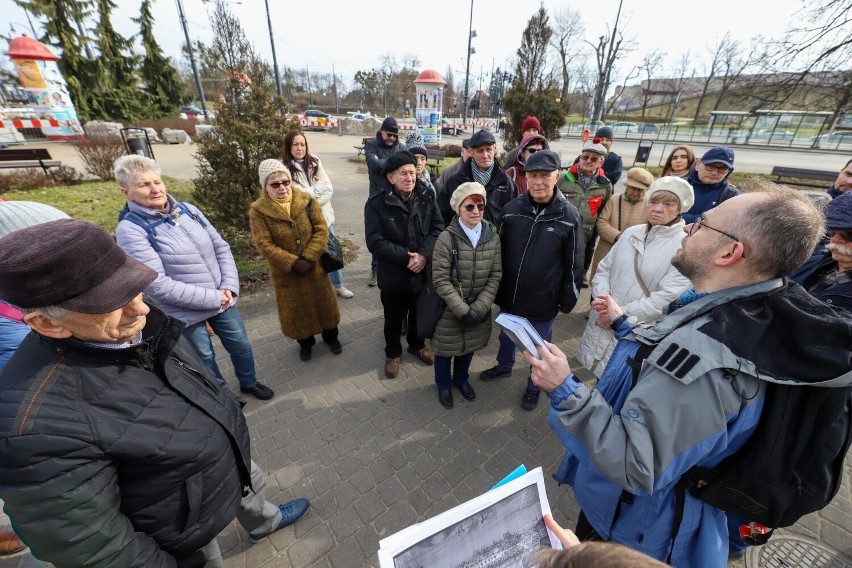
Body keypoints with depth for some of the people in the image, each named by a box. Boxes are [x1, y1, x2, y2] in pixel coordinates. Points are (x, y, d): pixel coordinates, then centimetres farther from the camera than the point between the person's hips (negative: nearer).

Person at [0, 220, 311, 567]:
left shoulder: (141, 322, -17)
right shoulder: (38, 423, -39)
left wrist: (227, 419, 16)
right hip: (184, 538, -6)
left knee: (253, 490, 33)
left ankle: (265, 524, 66)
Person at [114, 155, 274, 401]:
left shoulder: (188, 210, 0)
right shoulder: (130, 229, -15)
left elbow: (221, 247, 3)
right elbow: (157, 285, -21)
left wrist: (229, 287, -10)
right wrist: (212, 298, -20)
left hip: (222, 299, 5)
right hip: (187, 314, -4)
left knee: (241, 345, 19)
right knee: (205, 359, 16)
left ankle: (249, 383, 46)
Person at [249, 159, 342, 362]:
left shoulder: (307, 201, -6)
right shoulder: (258, 211, -10)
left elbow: (322, 231, -11)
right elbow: (264, 245, -15)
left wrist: (308, 258, -20)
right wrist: (293, 263, -22)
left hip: (314, 266, 1)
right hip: (285, 272, -1)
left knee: (323, 302, 14)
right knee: (296, 309, 13)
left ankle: (331, 336, 37)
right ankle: (305, 342, 37)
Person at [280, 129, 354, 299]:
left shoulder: (314, 161, 3)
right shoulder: (285, 167, -10)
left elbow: (329, 188, -2)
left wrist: (313, 200, -16)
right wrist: (318, 186, -7)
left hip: (324, 214, 4)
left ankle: (338, 285, 31)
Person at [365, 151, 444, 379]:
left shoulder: (427, 197, -3)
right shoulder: (377, 203, -13)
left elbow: (438, 228, -6)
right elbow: (375, 242, -18)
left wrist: (424, 254, -22)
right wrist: (406, 257, -23)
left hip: (423, 272, 3)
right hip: (393, 275, -2)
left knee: (419, 314, 23)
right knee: (393, 319, 17)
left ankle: (417, 345, 50)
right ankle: (393, 353, 42)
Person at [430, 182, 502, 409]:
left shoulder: (492, 236, -6)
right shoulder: (447, 238, -17)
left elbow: (496, 275, -4)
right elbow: (441, 280, -18)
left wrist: (479, 307, -13)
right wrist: (463, 309, -20)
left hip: (479, 307, 4)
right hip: (450, 309, -3)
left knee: (469, 346, 22)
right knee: (446, 347, 15)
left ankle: (461, 379, 50)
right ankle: (444, 385, 43)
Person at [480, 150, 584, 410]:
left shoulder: (570, 216, -13)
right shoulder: (512, 208, -8)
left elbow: (573, 264, -6)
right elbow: (499, 250, 2)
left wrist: (568, 299, -3)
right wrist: (496, 287, 5)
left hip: (543, 301, -2)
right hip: (510, 294, 3)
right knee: (506, 335, 25)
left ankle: (534, 385, 43)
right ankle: (504, 365, 54)